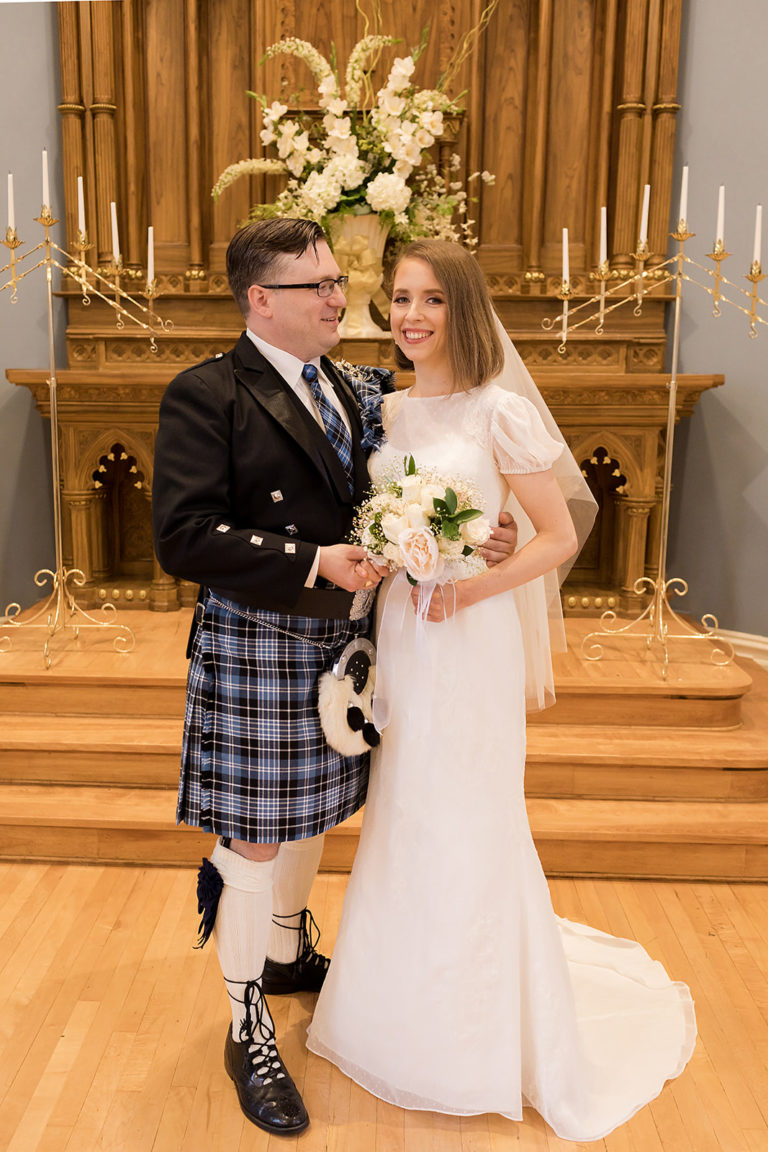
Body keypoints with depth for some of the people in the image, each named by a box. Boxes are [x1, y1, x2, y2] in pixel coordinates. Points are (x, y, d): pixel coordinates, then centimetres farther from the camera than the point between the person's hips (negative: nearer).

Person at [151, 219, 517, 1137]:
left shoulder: (350, 391, 9)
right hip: (254, 648, -7)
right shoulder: (205, 396, -13)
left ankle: (287, 954, 49)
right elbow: (183, 537, -21)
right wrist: (312, 564, -25)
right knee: (254, 839, 5)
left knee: (306, 819, 23)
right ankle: (248, 1030, 27)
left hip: (337, 643, 7)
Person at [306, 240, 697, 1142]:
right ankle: (407, 1006, 41)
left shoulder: (500, 411, -11)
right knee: (403, 821, 17)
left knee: (468, 830, 7)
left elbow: (558, 535, -10)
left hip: (470, 642, -6)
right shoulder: (389, 411, 8)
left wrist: (470, 589, -19)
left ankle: (478, 1039, 31)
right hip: (397, 636, 6)